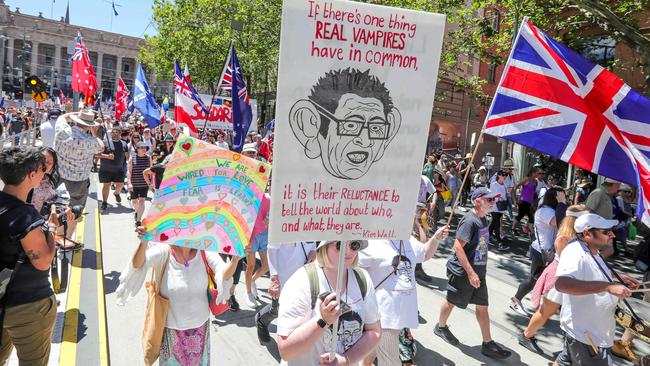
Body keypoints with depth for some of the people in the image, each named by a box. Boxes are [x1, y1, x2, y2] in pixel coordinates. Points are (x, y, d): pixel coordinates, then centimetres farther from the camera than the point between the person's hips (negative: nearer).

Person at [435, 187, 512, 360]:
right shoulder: (470, 220, -22)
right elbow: (457, 246, -28)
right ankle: (441, 327, 36)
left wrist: (479, 270, 20)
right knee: (452, 301, 13)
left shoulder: (483, 219, 6)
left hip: (478, 272, 8)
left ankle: (488, 344, 21)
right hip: (462, 272, -8)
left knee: (482, 306, 11)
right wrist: (470, 272, -29)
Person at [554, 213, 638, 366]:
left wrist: (617, 278, 13)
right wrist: (608, 286, -48)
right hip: (586, 335, -10)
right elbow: (561, 283, -49)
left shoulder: (591, 251, 5)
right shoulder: (575, 253, -30)